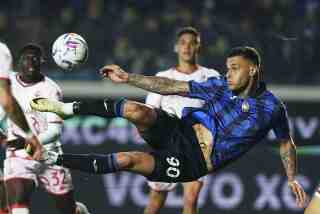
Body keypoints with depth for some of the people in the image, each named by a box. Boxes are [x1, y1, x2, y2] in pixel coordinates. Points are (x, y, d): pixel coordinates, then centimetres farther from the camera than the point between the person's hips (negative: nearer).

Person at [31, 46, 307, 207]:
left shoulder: (272, 107, -4)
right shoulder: (221, 86, 4)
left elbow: (286, 143, 12)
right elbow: (173, 87, 5)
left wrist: (292, 178, 3)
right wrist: (127, 77, 2)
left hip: (191, 163, -3)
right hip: (179, 132, 3)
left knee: (126, 160, -23)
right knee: (135, 110, -27)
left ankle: (56, 159, -14)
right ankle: (67, 108, -12)